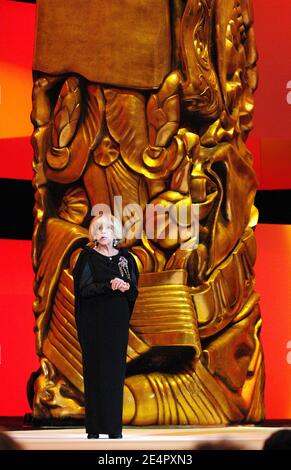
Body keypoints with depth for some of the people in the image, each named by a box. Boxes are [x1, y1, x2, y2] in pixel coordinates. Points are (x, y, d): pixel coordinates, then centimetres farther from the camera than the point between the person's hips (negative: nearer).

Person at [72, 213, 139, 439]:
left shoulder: (125, 257, 8)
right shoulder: (88, 256, 1)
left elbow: (135, 291, 7)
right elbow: (84, 288, -10)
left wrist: (127, 287, -16)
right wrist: (109, 286, -24)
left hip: (118, 320, 2)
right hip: (94, 320, -2)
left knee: (116, 369, 0)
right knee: (94, 369, -3)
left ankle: (114, 426, 4)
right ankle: (94, 428, 1)